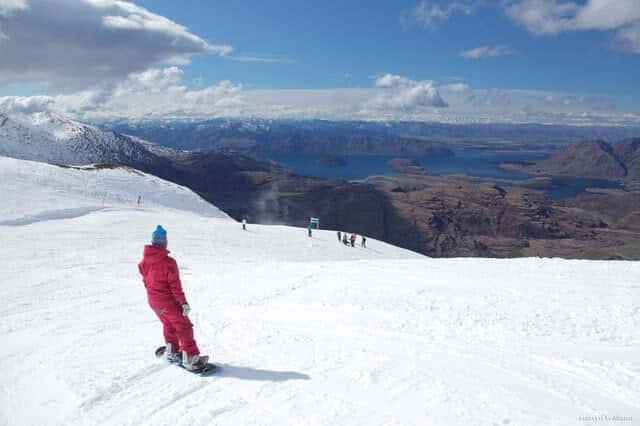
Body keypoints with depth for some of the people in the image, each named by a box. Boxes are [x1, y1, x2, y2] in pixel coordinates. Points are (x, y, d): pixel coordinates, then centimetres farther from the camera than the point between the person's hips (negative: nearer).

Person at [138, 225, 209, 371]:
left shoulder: (144, 262, -2)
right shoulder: (168, 262, -23)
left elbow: (145, 280, 10)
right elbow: (175, 284, -21)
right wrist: (184, 302, -16)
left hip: (153, 301, 7)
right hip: (168, 301, -7)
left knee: (168, 324, 26)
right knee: (183, 326, 3)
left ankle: (172, 352, 37)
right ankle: (190, 358, 3)